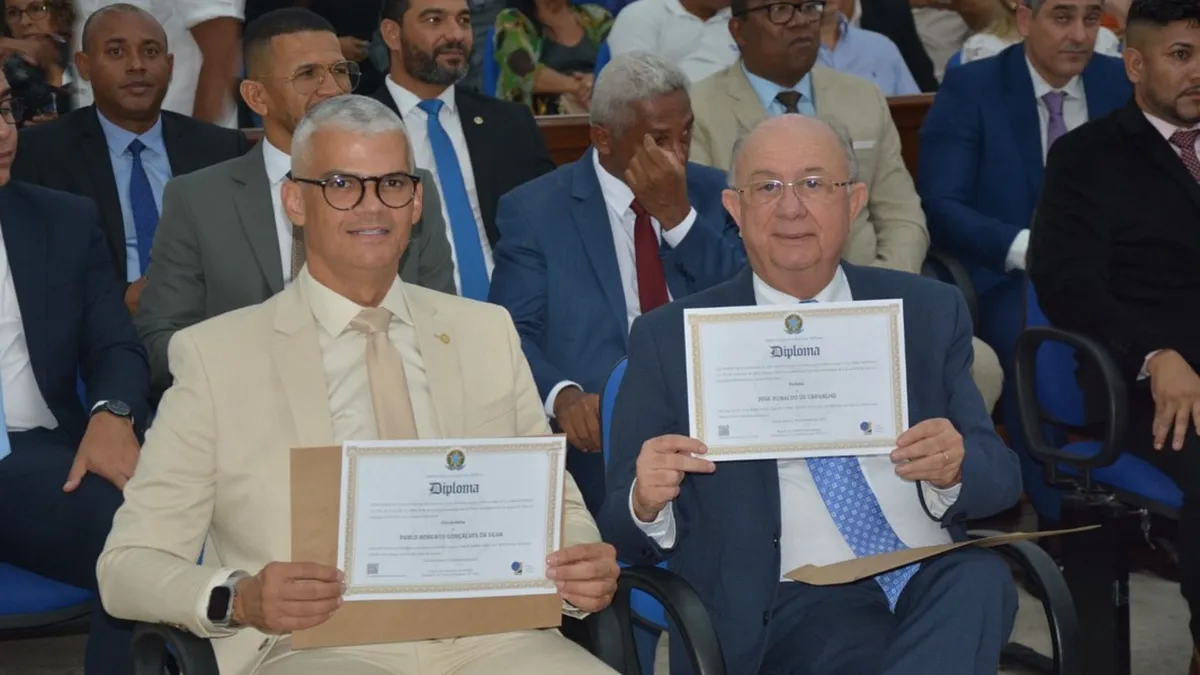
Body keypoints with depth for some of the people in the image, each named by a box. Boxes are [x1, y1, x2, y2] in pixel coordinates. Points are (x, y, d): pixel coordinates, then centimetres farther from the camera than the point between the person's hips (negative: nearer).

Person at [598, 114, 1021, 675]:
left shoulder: (930, 312, 14)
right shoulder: (668, 340, 8)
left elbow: (1001, 477, 12)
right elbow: (623, 536, 7)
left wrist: (955, 470, -12)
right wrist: (647, 505, -17)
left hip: (936, 584, 3)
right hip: (786, 604, -3)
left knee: (983, 579, -31)